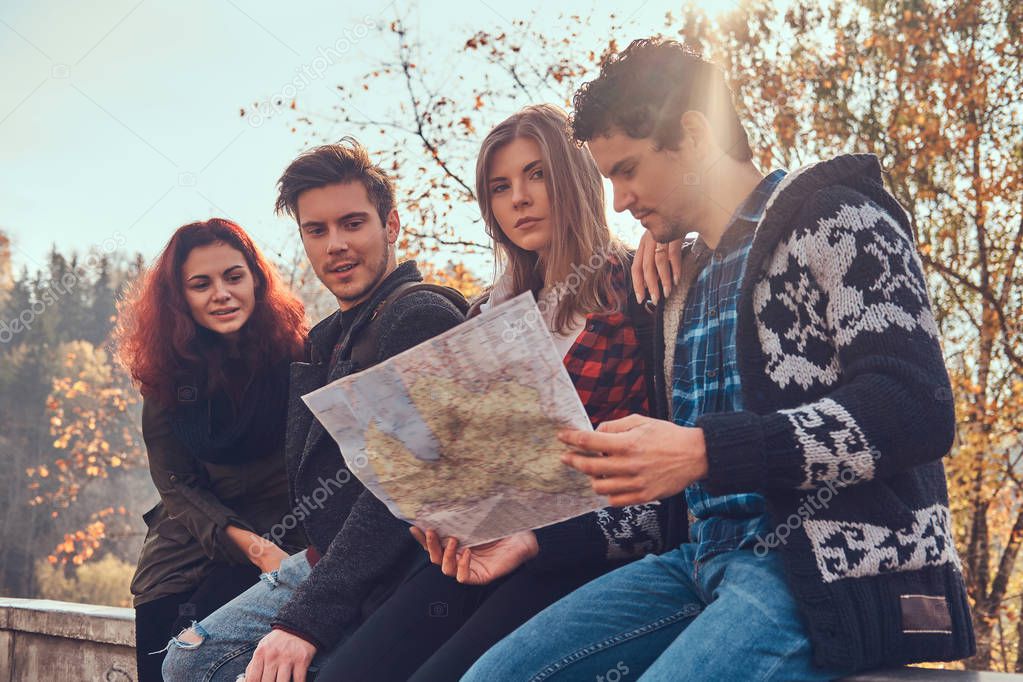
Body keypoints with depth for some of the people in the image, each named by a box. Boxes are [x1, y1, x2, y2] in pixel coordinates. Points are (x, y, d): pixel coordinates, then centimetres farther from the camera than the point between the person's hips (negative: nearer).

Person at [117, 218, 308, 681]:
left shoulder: (298, 355, -10)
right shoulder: (168, 374, 0)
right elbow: (177, 485, -2)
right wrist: (253, 547, -16)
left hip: (283, 533, -3)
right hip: (192, 536, 4)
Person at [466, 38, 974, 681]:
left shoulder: (833, 220, -2)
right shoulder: (687, 284, 22)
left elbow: (917, 412, -15)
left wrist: (706, 452, -23)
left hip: (841, 569, -8)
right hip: (712, 557, 8)